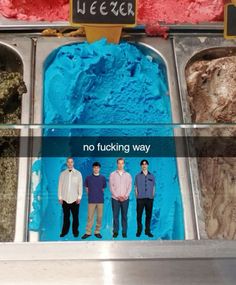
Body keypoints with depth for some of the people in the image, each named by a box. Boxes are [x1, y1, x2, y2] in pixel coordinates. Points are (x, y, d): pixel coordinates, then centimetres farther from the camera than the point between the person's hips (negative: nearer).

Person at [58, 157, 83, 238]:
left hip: (75, 199, -1)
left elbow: (80, 186, 3)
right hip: (65, 199, 1)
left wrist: (79, 197, -3)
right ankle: (64, 231, 15)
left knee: (75, 216, 3)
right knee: (66, 216, 5)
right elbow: (60, 186, 6)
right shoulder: (63, 173, 6)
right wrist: (60, 197, 1)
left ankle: (75, 232, 14)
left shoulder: (78, 173, 3)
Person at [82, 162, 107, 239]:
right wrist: (90, 195, 9)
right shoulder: (88, 178, 2)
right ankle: (88, 232, 5)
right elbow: (86, 188, 13)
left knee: (99, 217, 3)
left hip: (100, 200, 1)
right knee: (90, 216, -1)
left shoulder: (102, 178, 4)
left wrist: (100, 195, 9)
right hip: (91, 200, -1)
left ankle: (97, 232, 13)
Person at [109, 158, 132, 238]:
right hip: (115, 198, -1)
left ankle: (124, 232, 8)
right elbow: (111, 187, -1)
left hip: (125, 199, 1)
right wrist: (117, 196, -10)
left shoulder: (128, 175, 8)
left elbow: (129, 187, 3)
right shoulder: (112, 174, 4)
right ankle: (115, 231, 6)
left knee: (124, 216, 3)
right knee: (115, 215, 0)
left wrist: (125, 196, -11)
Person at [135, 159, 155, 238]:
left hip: (149, 199, 1)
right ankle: (139, 230, 8)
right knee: (139, 215, -3)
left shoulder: (152, 176, 10)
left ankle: (147, 231, 11)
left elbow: (153, 187, 13)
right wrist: (137, 196, 0)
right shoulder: (138, 176, 7)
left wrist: (152, 196, 5)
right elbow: (136, 187, 7)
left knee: (149, 215, 3)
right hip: (140, 199, -1)